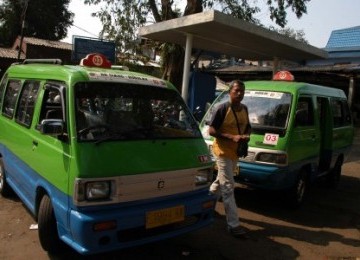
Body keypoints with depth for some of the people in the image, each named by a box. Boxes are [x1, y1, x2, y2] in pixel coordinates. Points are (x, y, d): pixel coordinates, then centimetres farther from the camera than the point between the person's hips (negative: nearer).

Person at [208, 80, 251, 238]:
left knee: (221, 181, 22)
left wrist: (247, 135, -3)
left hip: (236, 152, 8)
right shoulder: (223, 109, -15)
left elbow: (248, 126, 20)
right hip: (223, 152, -7)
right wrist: (231, 137, -25)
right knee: (228, 187, -7)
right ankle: (233, 225, -3)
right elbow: (211, 130, -16)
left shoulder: (244, 109, 6)